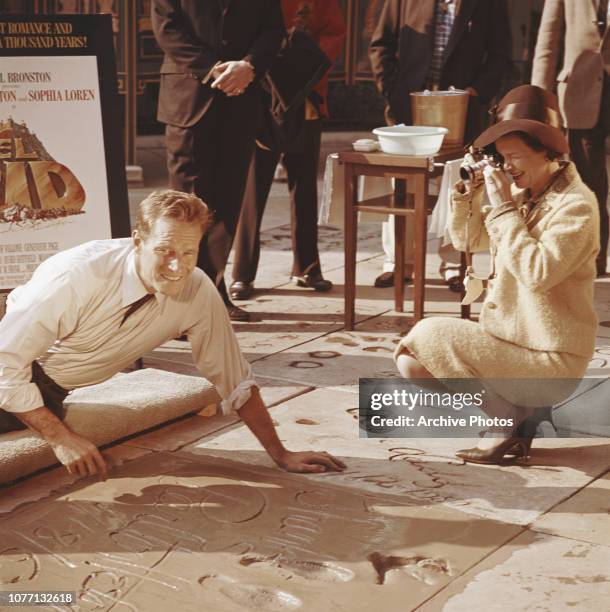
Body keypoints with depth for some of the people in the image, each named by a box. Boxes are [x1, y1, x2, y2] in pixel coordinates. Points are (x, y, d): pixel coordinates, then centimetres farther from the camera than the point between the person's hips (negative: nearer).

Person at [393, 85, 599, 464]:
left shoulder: (576, 205, -18)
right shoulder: (522, 194, 6)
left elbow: (538, 273, -30)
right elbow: (467, 239, 12)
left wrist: (504, 208, -24)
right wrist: (469, 191, -7)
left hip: (550, 359, -9)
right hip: (512, 339, 9)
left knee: (427, 337, -14)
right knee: (412, 361, 5)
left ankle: (508, 416, -3)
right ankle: (514, 409, 5)